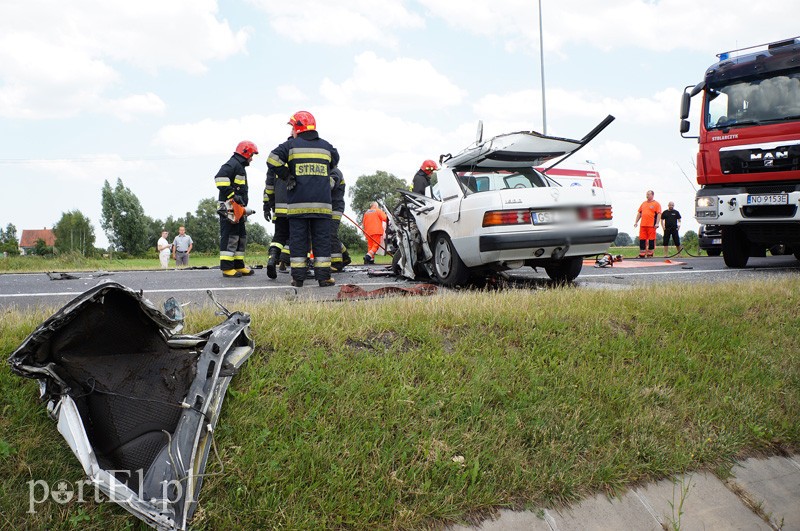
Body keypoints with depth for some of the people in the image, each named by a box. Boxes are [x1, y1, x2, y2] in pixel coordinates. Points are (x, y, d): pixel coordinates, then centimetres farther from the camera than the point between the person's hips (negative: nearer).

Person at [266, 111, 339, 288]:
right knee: (322, 239, 5)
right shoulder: (325, 146, 12)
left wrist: (287, 176, 2)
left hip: (298, 203, -2)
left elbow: (272, 160, -9)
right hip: (322, 203, 2)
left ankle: (298, 277, 4)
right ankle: (323, 276, 4)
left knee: (298, 239, 4)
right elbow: (334, 161, 29)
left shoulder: (291, 145, 1)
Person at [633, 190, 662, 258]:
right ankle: (642, 255, 9)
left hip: (651, 225, -5)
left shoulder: (656, 204, 1)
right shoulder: (643, 203, 17)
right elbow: (639, 213, 21)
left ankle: (650, 254, 6)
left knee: (651, 240, 0)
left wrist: (657, 223, -15)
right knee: (642, 239, 4)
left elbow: (659, 214, -7)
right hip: (643, 225, 5)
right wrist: (636, 222, 13)